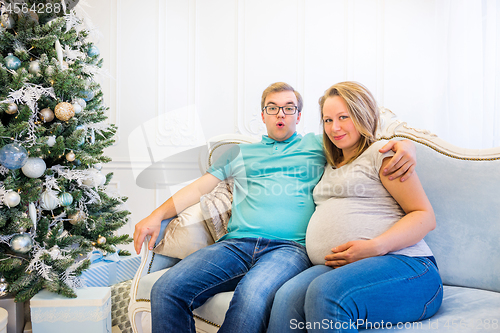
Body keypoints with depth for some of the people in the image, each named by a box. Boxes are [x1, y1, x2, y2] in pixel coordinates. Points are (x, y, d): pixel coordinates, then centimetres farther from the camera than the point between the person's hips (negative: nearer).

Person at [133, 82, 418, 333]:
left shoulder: (318, 145, 22)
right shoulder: (242, 153, 28)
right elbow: (199, 188, 23)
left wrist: (405, 145, -5)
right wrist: (157, 216, 10)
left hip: (291, 246, -3)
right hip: (237, 242, 3)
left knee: (253, 296, -38)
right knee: (167, 290, -22)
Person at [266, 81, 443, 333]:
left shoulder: (381, 153, 6)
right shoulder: (331, 165, 28)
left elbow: (425, 216, -2)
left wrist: (375, 246, -16)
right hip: (335, 268, 5)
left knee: (325, 292, -36)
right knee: (287, 298, -28)